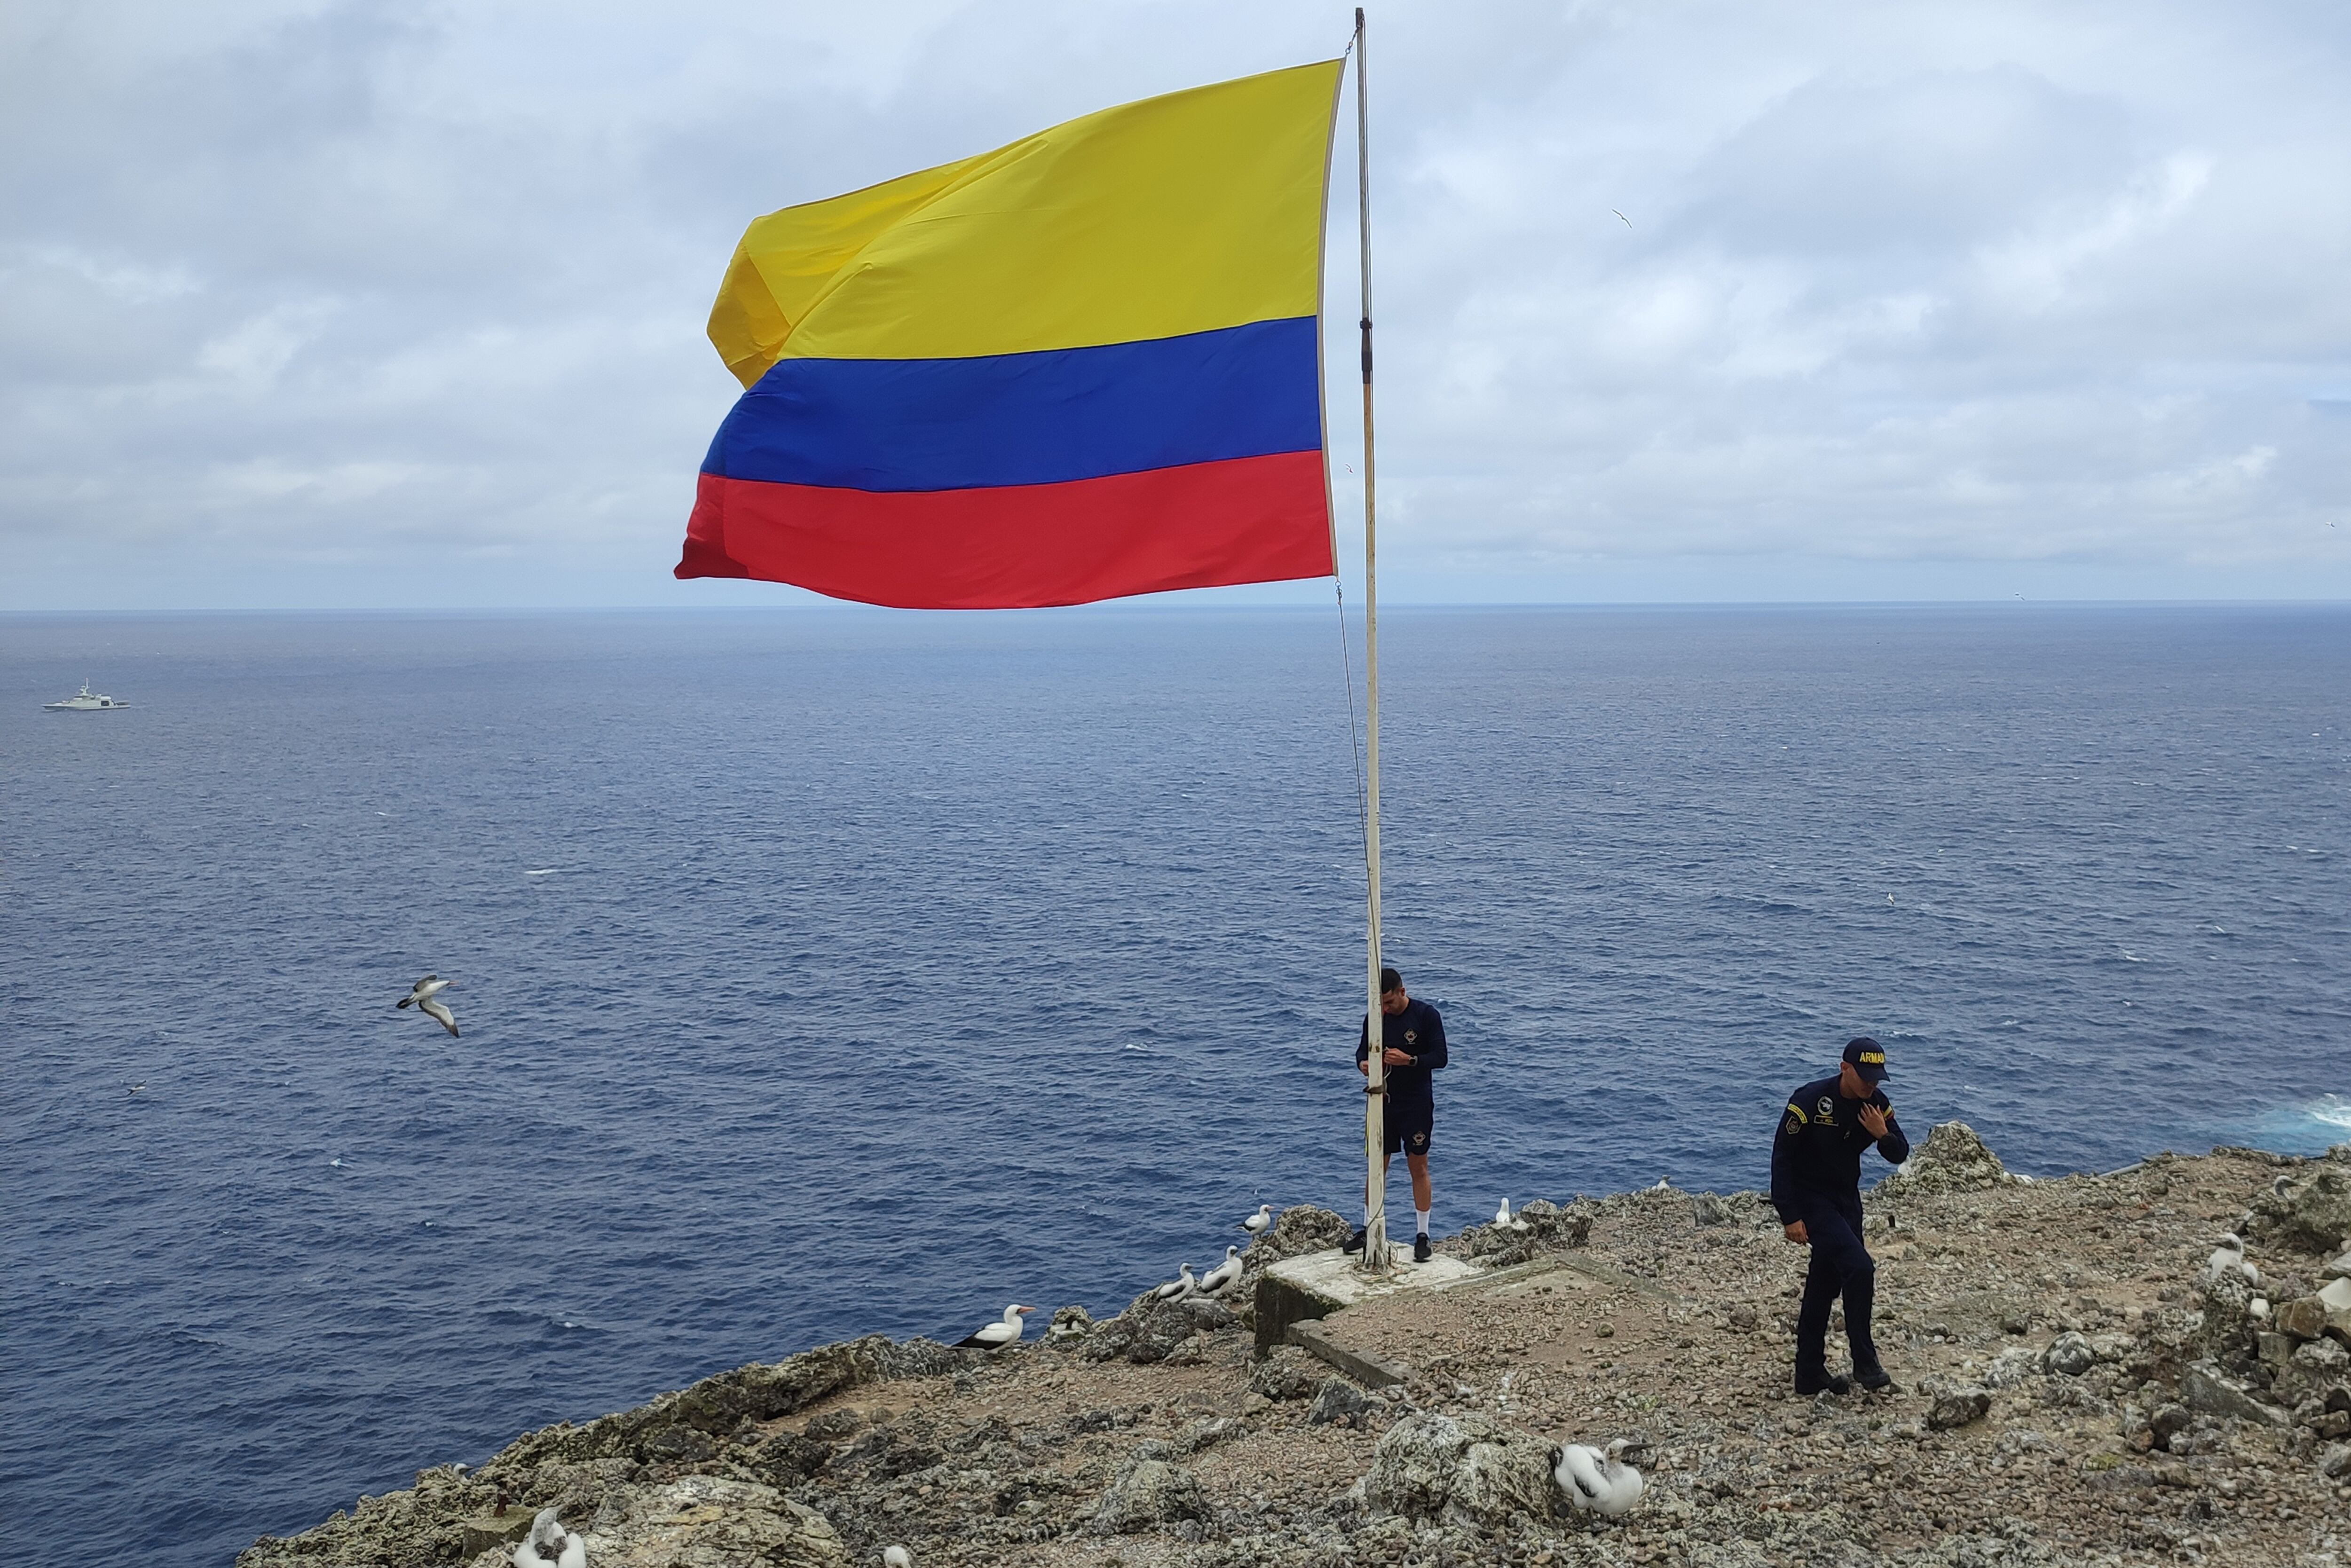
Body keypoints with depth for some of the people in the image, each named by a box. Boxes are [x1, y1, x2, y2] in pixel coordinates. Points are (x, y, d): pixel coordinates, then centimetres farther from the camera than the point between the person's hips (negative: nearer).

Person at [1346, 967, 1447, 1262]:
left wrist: (1409, 1060, -28)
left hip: (1417, 1105, -4)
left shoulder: (1426, 1016, -11)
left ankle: (1422, 1236, 11)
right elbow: (1363, 1049, 11)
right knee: (1377, 1167, 9)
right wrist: (1363, 1063, -13)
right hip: (1382, 1102, 4)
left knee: (1418, 1168, 3)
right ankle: (1368, 1229, 20)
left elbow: (1440, 1058, -12)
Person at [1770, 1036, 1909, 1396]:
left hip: (1846, 1199, 7)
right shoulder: (1809, 1101, -22)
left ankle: (1810, 1376, 22)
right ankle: (1865, 1363, -8)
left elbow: (1900, 1155, 3)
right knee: (1859, 1268, -20)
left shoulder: (1877, 1104, -4)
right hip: (1811, 1200, -7)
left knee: (1825, 1285, 12)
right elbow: (1782, 1157, -17)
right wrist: (1790, 1217, -19)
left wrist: (1884, 1134, -21)